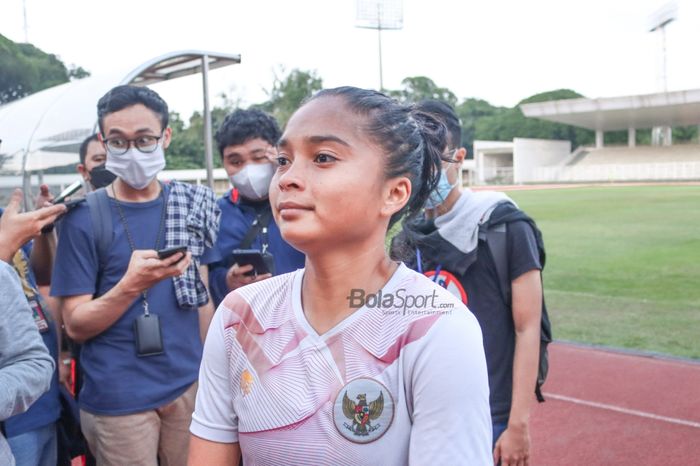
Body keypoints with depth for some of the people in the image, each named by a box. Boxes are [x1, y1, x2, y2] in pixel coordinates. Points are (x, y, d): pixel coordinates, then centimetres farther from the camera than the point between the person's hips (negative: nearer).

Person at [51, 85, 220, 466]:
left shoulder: (191, 205, 3)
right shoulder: (84, 218, -7)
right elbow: (76, 325, -8)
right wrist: (132, 284, -24)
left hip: (189, 386, 3)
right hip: (117, 400, -3)